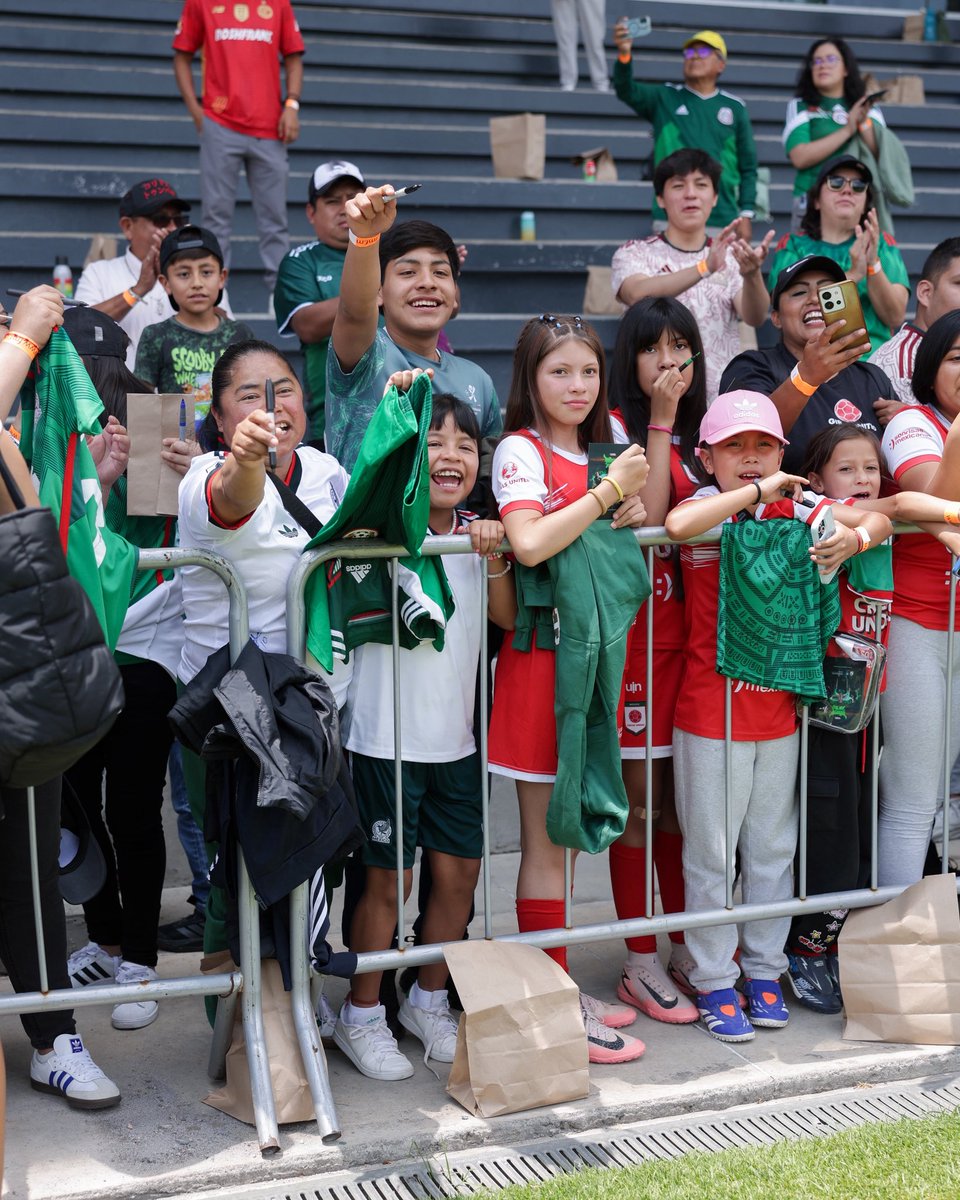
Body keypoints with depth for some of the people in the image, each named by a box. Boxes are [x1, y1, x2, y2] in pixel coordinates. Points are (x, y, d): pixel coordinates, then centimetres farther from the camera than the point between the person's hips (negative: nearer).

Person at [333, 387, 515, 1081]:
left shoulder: (475, 531, 6)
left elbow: (507, 618, 4)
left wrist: (494, 559, -12)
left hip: (455, 733, 6)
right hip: (387, 733, -5)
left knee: (459, 871, 11)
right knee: (388, 880, 3)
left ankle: (429, 1001, 31)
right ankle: (362, 1017, 21)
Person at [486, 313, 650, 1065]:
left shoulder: (596, 451, 15)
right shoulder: (521, 450, -9)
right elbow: (530, 543, -25)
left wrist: (634, 512, 2)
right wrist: (610, 490, -17)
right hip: (541, 653, -7)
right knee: (545, 842, -1)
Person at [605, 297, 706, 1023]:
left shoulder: (703, 432, 14)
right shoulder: (617, 429, -3)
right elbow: (646, 517, -18)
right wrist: (660, 421, -15)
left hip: (691, 630, 6)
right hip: (634, 630, -5)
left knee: (684, 796, 11)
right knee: (639, 803, 0)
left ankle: (686, 950, 22)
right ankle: (642, 963, 10)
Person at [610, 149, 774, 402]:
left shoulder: (730, 257, 11)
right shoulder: (634, 254, 4)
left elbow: (755, 317, -8)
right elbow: (639, 294, -20)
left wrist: (752, 275, -29)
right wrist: (704, 268, -34)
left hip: (724, 400, 2)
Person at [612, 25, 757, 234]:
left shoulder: (735, 107, 10)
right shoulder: (664, 98, 8)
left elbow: (748, 167, 12)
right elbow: (626, 90, -11)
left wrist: (746, 214, 3)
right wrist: (624, 54, -30)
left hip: (722, 222, 1)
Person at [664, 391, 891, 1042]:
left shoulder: (795, 509, 3)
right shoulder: (707, 509, -9)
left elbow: (878, 518, 5)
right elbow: (678, 523, -33)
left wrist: (854, 537, -18)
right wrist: (759, 492, -26)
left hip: (779, 706, 4)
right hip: (711, 711, -4)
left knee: (773, 847, 14)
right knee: (711, 852, 5)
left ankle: (764, 969, 28)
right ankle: (715, 980, 17)